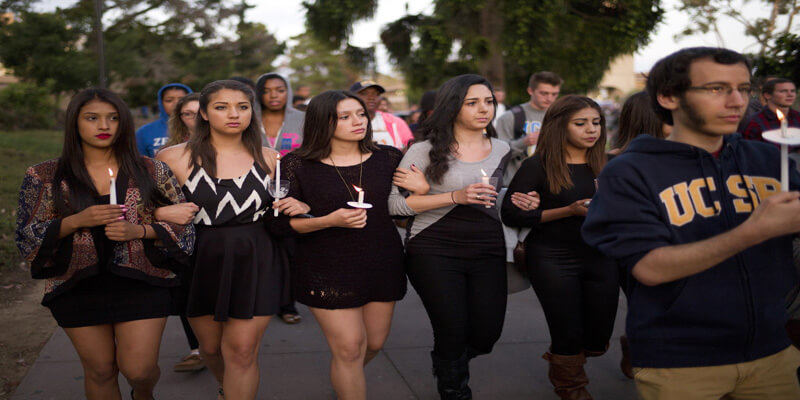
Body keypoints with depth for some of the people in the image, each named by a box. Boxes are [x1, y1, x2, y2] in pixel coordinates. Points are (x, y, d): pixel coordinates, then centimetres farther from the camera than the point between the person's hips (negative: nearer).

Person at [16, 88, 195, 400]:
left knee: (139, 370, -2)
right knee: (99, 370, 10)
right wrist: (76, 221, -16)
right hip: (78, 288, 1)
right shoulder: (44, 177, 1)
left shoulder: (151, 171, 0)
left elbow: (181, 225, 3)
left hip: (141, 283, -1)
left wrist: (139, 230, -15)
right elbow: (27, 236, 0)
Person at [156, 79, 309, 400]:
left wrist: (296, 206, -4)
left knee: (242, 352, -4)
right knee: (211, 347, 14)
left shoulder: (268, 158, 4)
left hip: (254, 264, 0)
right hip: (202, 263, 0)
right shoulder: (174, 158, -3)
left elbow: (280, 206, 18)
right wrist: (163, 213, -14)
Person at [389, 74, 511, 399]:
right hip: (435, 250, -4)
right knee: (453, 333, -2)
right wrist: (455, 196, -20)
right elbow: (394, 203, -14)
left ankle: (448, 361, 37)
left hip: (488, 250, 4)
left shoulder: (502, 150, 9)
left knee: (485, 335, 1)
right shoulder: (426, 151, -6)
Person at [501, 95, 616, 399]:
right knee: (569, 334, 2)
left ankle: (562, 357, 41)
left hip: (600, 258, 4)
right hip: (553, 260, -4)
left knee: (598, 338, 5)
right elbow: (511, 215, -12)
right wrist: (568, 211, -19)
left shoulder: (605, 166, 8)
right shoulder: (539, 166, -6)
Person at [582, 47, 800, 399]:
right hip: (678, 362, -4)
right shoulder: (629, 173, -10)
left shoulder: (767, 158, 3)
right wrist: (753, 231, -27)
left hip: (771, 350, 4)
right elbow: (650, 268, -18)